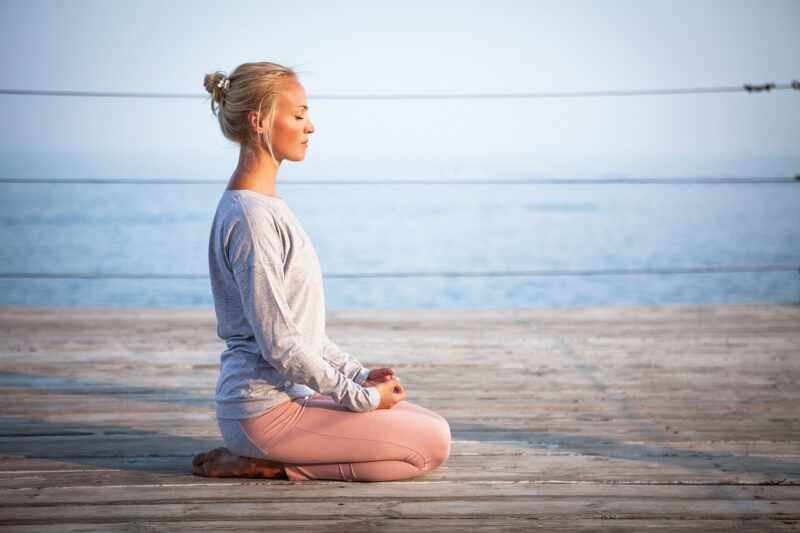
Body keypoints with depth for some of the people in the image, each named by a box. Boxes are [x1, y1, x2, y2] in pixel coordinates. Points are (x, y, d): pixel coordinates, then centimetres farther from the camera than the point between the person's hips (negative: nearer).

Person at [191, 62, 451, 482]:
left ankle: (266, 457, 9)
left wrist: (360, 375, 9)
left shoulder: (267, 206, 12)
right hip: (266, 409, -10)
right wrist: (361, 396, -13)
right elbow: (278, 343, -22)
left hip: (292, 393, 10)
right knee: (433, 444, -8)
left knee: (431, 425, 15)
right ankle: (271, 465, -6)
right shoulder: (251, 218, -19)